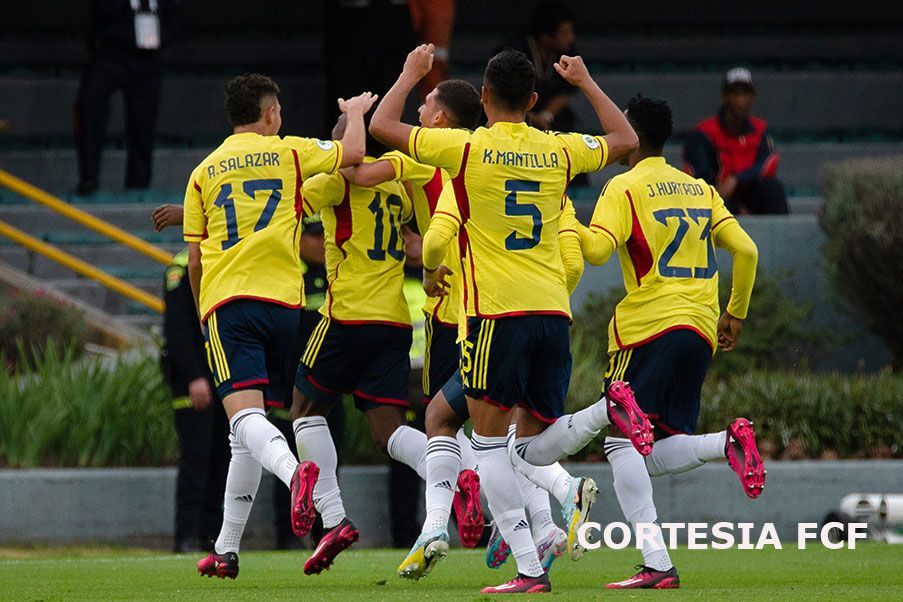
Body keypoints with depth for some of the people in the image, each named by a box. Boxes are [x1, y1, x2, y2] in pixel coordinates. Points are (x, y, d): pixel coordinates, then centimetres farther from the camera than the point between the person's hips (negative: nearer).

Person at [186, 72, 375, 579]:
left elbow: (195, 259, 15)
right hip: (282, 300, 1)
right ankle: (227, 550, 12)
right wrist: (356, 113, 22)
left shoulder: (204, 172, 14)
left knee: (245, 414, -16)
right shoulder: (288, 152, 9)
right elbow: (353, 153, 1)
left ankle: (295, 472, -49)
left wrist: (203, 317, 27)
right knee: (249, 431, 10)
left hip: (225, 301, -1)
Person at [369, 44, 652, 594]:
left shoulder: (466, 149, -5)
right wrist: (586, 83, 35)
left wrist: (411, 74, 20)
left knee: (491, 442, 1)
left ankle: (530, 569, -11)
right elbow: (625, 140, 26)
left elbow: (383, 127, 5)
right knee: (537, 445, 13)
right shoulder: (558, 151, 7)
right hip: (554, 312, 5)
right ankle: (610, 411, -16)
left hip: (498, 313, -5)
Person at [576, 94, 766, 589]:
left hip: (650, 326, -6)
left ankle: (656, 564, -16)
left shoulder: (624, 187, -3)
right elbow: (745, 250, 13)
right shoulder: (700, 189, 17)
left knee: (622, 443, -4)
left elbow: (598, 248, -15)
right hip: (701, 329, 6)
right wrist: (735, 314, 22)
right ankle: (728, 442, -19)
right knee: (653, 457, 10)